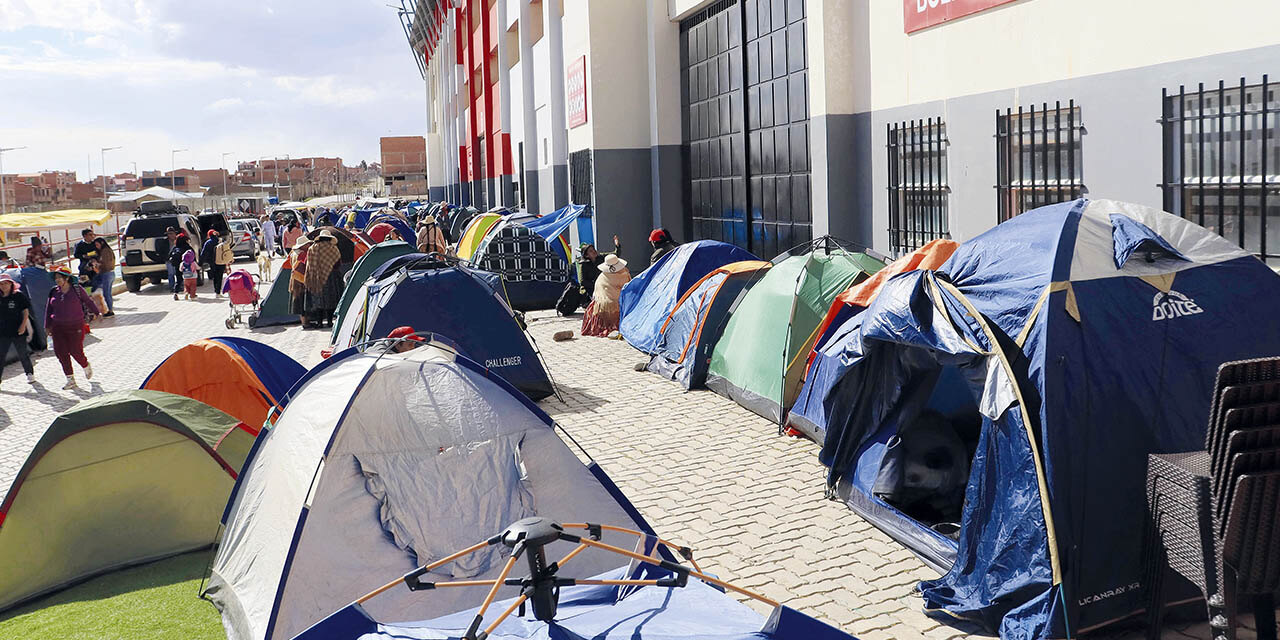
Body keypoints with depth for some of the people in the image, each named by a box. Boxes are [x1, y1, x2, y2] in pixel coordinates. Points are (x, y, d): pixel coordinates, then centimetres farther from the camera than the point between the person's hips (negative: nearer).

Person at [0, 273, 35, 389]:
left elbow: (25, 311, -3)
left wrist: (23, 325, -13)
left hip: (18, 331, -3)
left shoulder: (19, 296, -4)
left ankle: (30, 374, 24)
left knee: (23, 354, 7)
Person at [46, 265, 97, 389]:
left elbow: (88, 302, 9)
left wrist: (95, 313, 19)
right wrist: (48, 326, 14)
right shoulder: (54, 292, 7)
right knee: (60, 353, 1)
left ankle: (86, 367, 27)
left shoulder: (77, 289, -5)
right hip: (58, 327, 4)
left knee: (75, 351, -7)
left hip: (76, 326, -4)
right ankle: (70, 380, 10)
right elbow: (49, 310, 14)